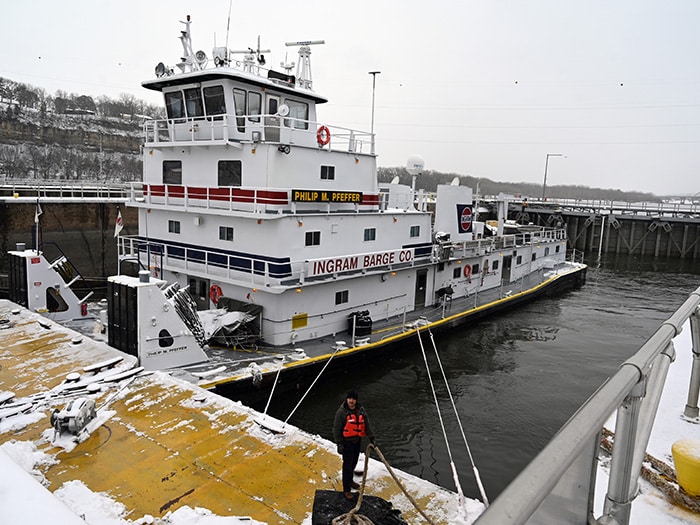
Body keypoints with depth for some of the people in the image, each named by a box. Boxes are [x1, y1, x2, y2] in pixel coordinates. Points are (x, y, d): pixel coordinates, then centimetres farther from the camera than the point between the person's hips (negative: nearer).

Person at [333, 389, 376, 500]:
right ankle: (347, 489, 8)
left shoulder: (361, 410, -1)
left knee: (354, 463, 20)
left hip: (357, 441, 6)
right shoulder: (341, 412, -17)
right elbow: (336, 429, -13)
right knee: (347, 465, -3)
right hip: (347, 442, -6)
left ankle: (349, 481, 41)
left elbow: (367, 424, 8)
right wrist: (339, 444, -16)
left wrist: (371, 437, 6)